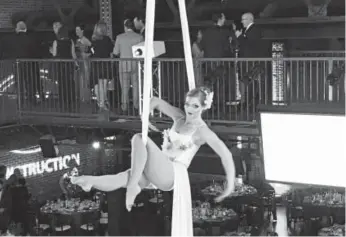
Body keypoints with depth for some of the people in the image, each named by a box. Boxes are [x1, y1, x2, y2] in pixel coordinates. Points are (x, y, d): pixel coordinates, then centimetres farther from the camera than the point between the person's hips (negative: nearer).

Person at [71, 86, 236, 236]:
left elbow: (226, 155, -10)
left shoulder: (202, 131, -5)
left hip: (173, 174, -7)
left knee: (138, 139, -27)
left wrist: (230, 186, -12)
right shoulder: (180, 117, 12)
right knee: (121, 178, -20)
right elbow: (154, 101, 19)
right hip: (156, 173, 7)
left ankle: (132, 187, -28)